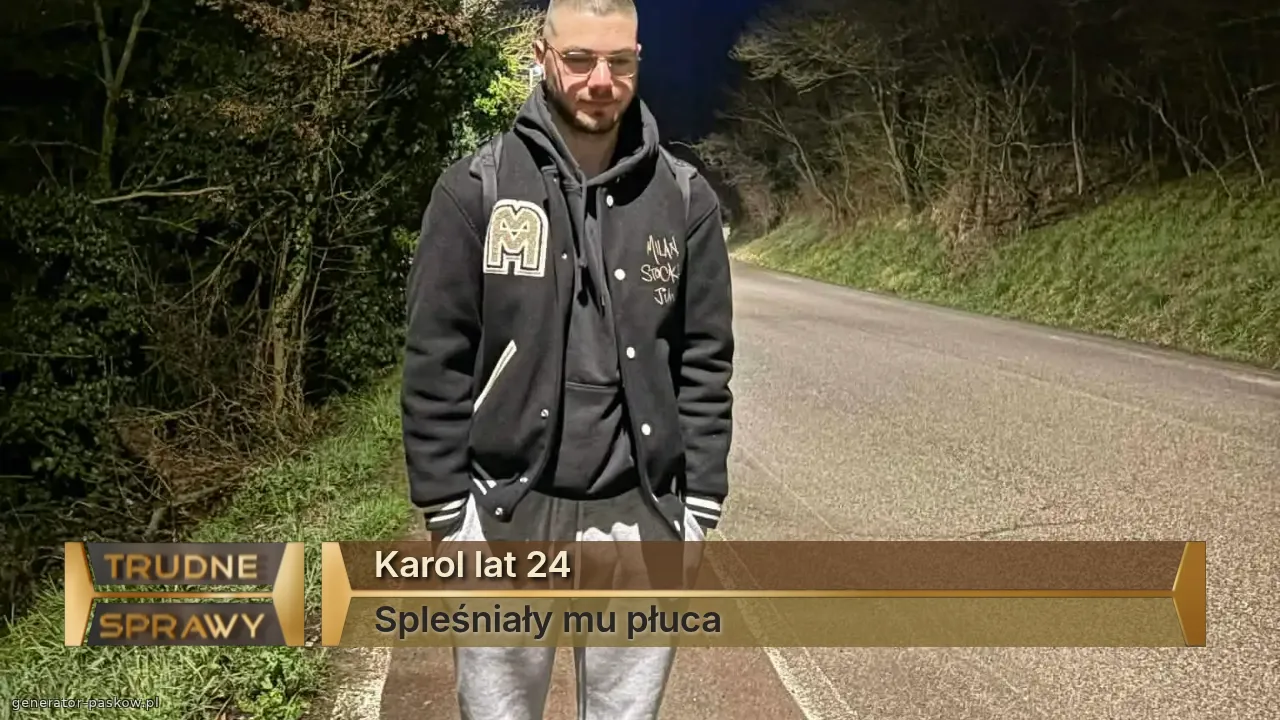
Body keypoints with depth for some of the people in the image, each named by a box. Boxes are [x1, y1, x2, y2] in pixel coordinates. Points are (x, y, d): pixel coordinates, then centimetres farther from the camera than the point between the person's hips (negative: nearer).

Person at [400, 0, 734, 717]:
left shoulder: (685, 197, 2)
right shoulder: (476, 188, -4)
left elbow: (705, 363, 4)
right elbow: (436, 362, -4)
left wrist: (701, 508, 1)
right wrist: (446, 512, -5)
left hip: (641, 517, 2)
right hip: (506, 512, -1)